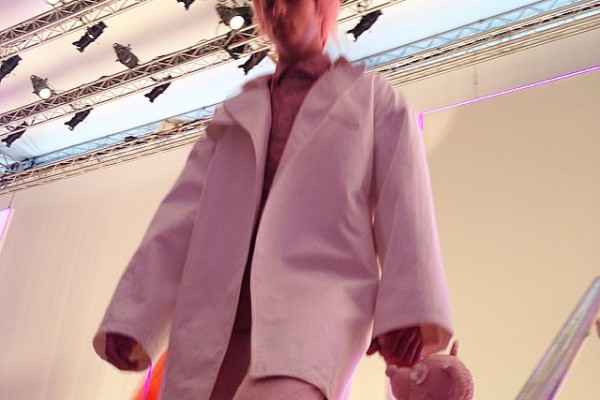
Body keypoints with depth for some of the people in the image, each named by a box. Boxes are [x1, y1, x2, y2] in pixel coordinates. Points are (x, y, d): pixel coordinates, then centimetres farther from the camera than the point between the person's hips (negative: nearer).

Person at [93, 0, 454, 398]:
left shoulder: (374, 98, 20)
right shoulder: (236, 114, 28)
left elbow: (403, 205, 5)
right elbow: (181, 215, 17)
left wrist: (411, 310, -11)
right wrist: (132, 317, 5)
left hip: (319, 292, -4)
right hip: (221, 317, 5)